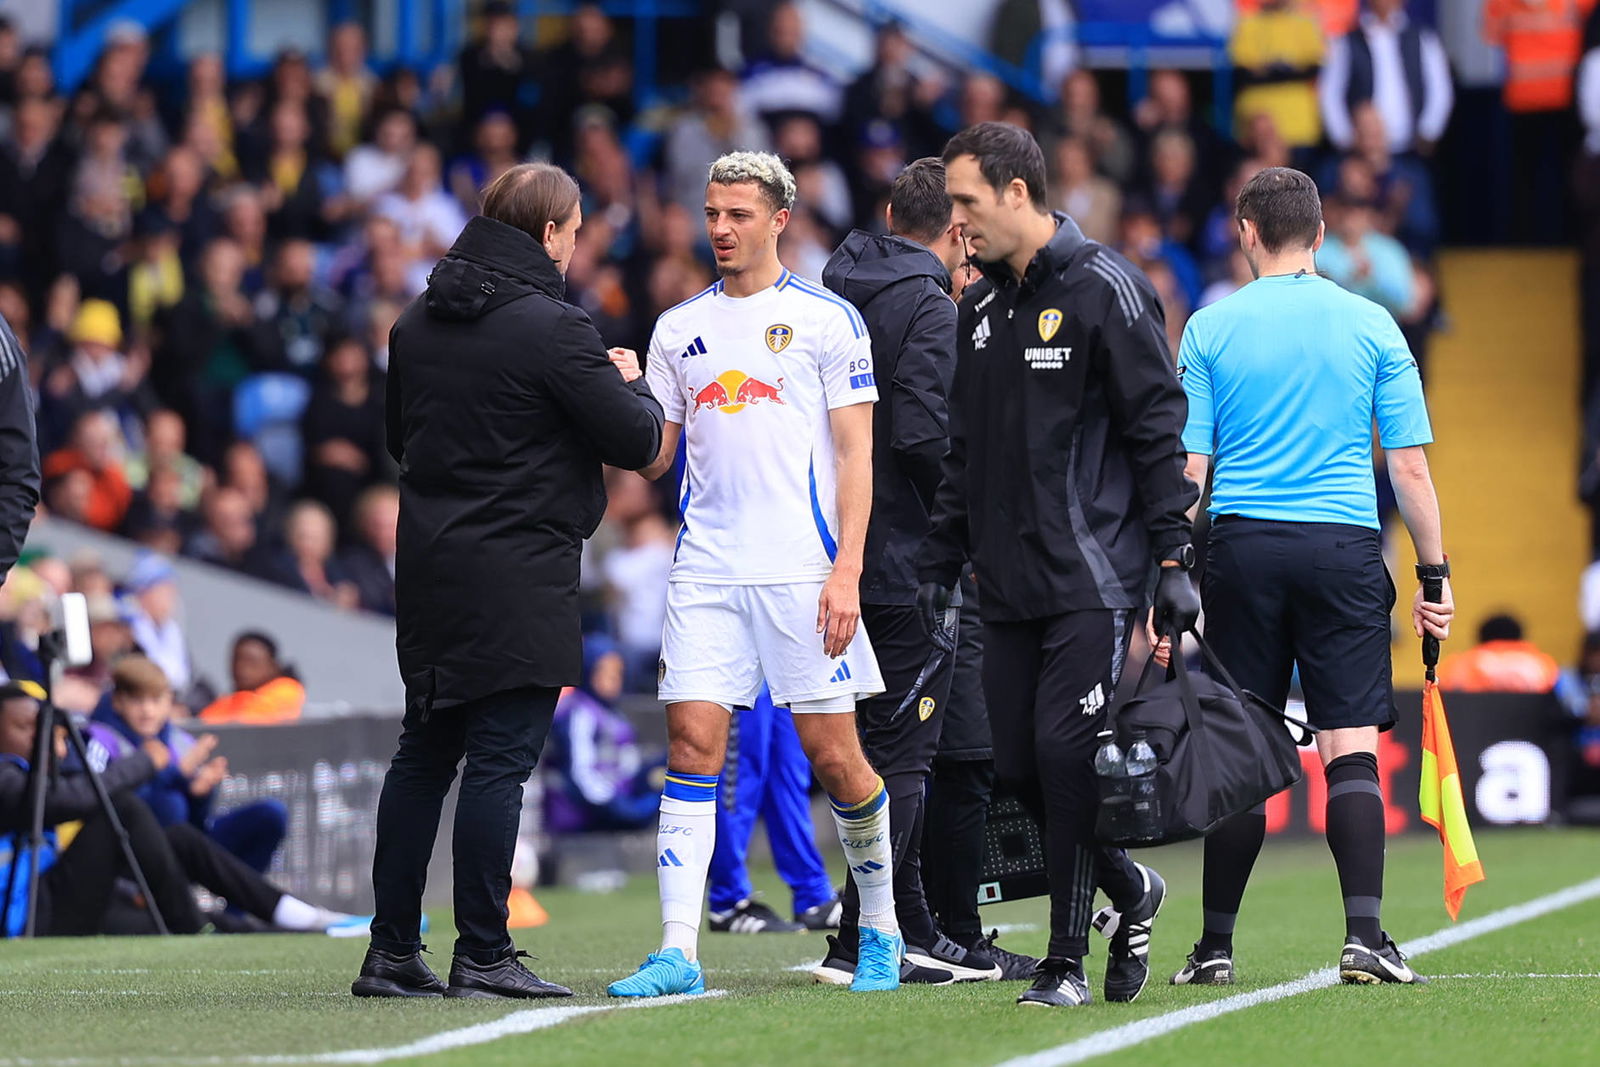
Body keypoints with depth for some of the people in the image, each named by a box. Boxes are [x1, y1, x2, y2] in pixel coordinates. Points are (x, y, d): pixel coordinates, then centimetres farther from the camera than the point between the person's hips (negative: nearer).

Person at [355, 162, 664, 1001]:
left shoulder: (417, 323, 10)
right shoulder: (551, 328, -13)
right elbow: (637, 442, -10)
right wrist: (632, 384, 9)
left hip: (428, 570, 8)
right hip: (519, 577, -7)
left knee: (424, 752, 13)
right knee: (500, 758, -5)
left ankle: (391, 949, 14)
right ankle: (483, 956, -5)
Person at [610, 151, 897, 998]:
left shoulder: (827, 320, 2)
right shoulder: (679, 330, 14)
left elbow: (855, 453, -1)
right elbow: (653, 457, 16)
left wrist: (847, 570, -10)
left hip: (804, 570, -3)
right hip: (705, 570, 3)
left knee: (833, 753, -1)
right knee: (691, 742, -7)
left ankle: (880, 930, 18)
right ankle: (678, 952, -10)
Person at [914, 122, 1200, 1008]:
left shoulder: (1103, 289, -7)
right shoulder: (980, 309, 15)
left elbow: (1158, 429, -8)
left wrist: (1173, 559, -13)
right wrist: (940, 562, 16)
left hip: (1093, 576, -7)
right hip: (1009, 584, 7)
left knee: (1066, 752, -12)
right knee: (1017, 765, 3)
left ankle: (1068, 959, -5)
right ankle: (1130, 891, 26)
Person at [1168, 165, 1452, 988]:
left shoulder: (1210, 328, 3)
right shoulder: (1371, 326, 4)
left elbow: (1187, 469, 1)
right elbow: (1409, 466, 1)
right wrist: (1434, 574, 7)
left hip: (1242, 549, 1)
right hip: (1346, 548, -1)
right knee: (1351, 750, -2)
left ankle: (1216, 945, 8)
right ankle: (1364, 937, -14)